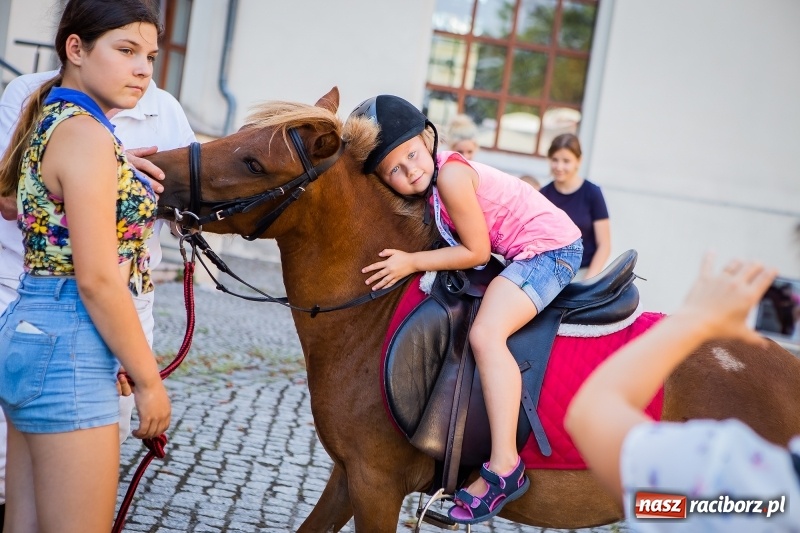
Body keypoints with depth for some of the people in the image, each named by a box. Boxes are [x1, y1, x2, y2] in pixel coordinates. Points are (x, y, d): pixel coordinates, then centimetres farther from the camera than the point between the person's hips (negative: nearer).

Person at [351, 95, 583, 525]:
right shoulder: (430, 185, 5)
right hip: (530, 253, 11)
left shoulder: (451, 175, -22)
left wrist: (412, 262, -17)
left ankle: (504, 467, -32)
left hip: (550, 247, -11)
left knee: (485, 334, -27)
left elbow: (476, 252, -18)